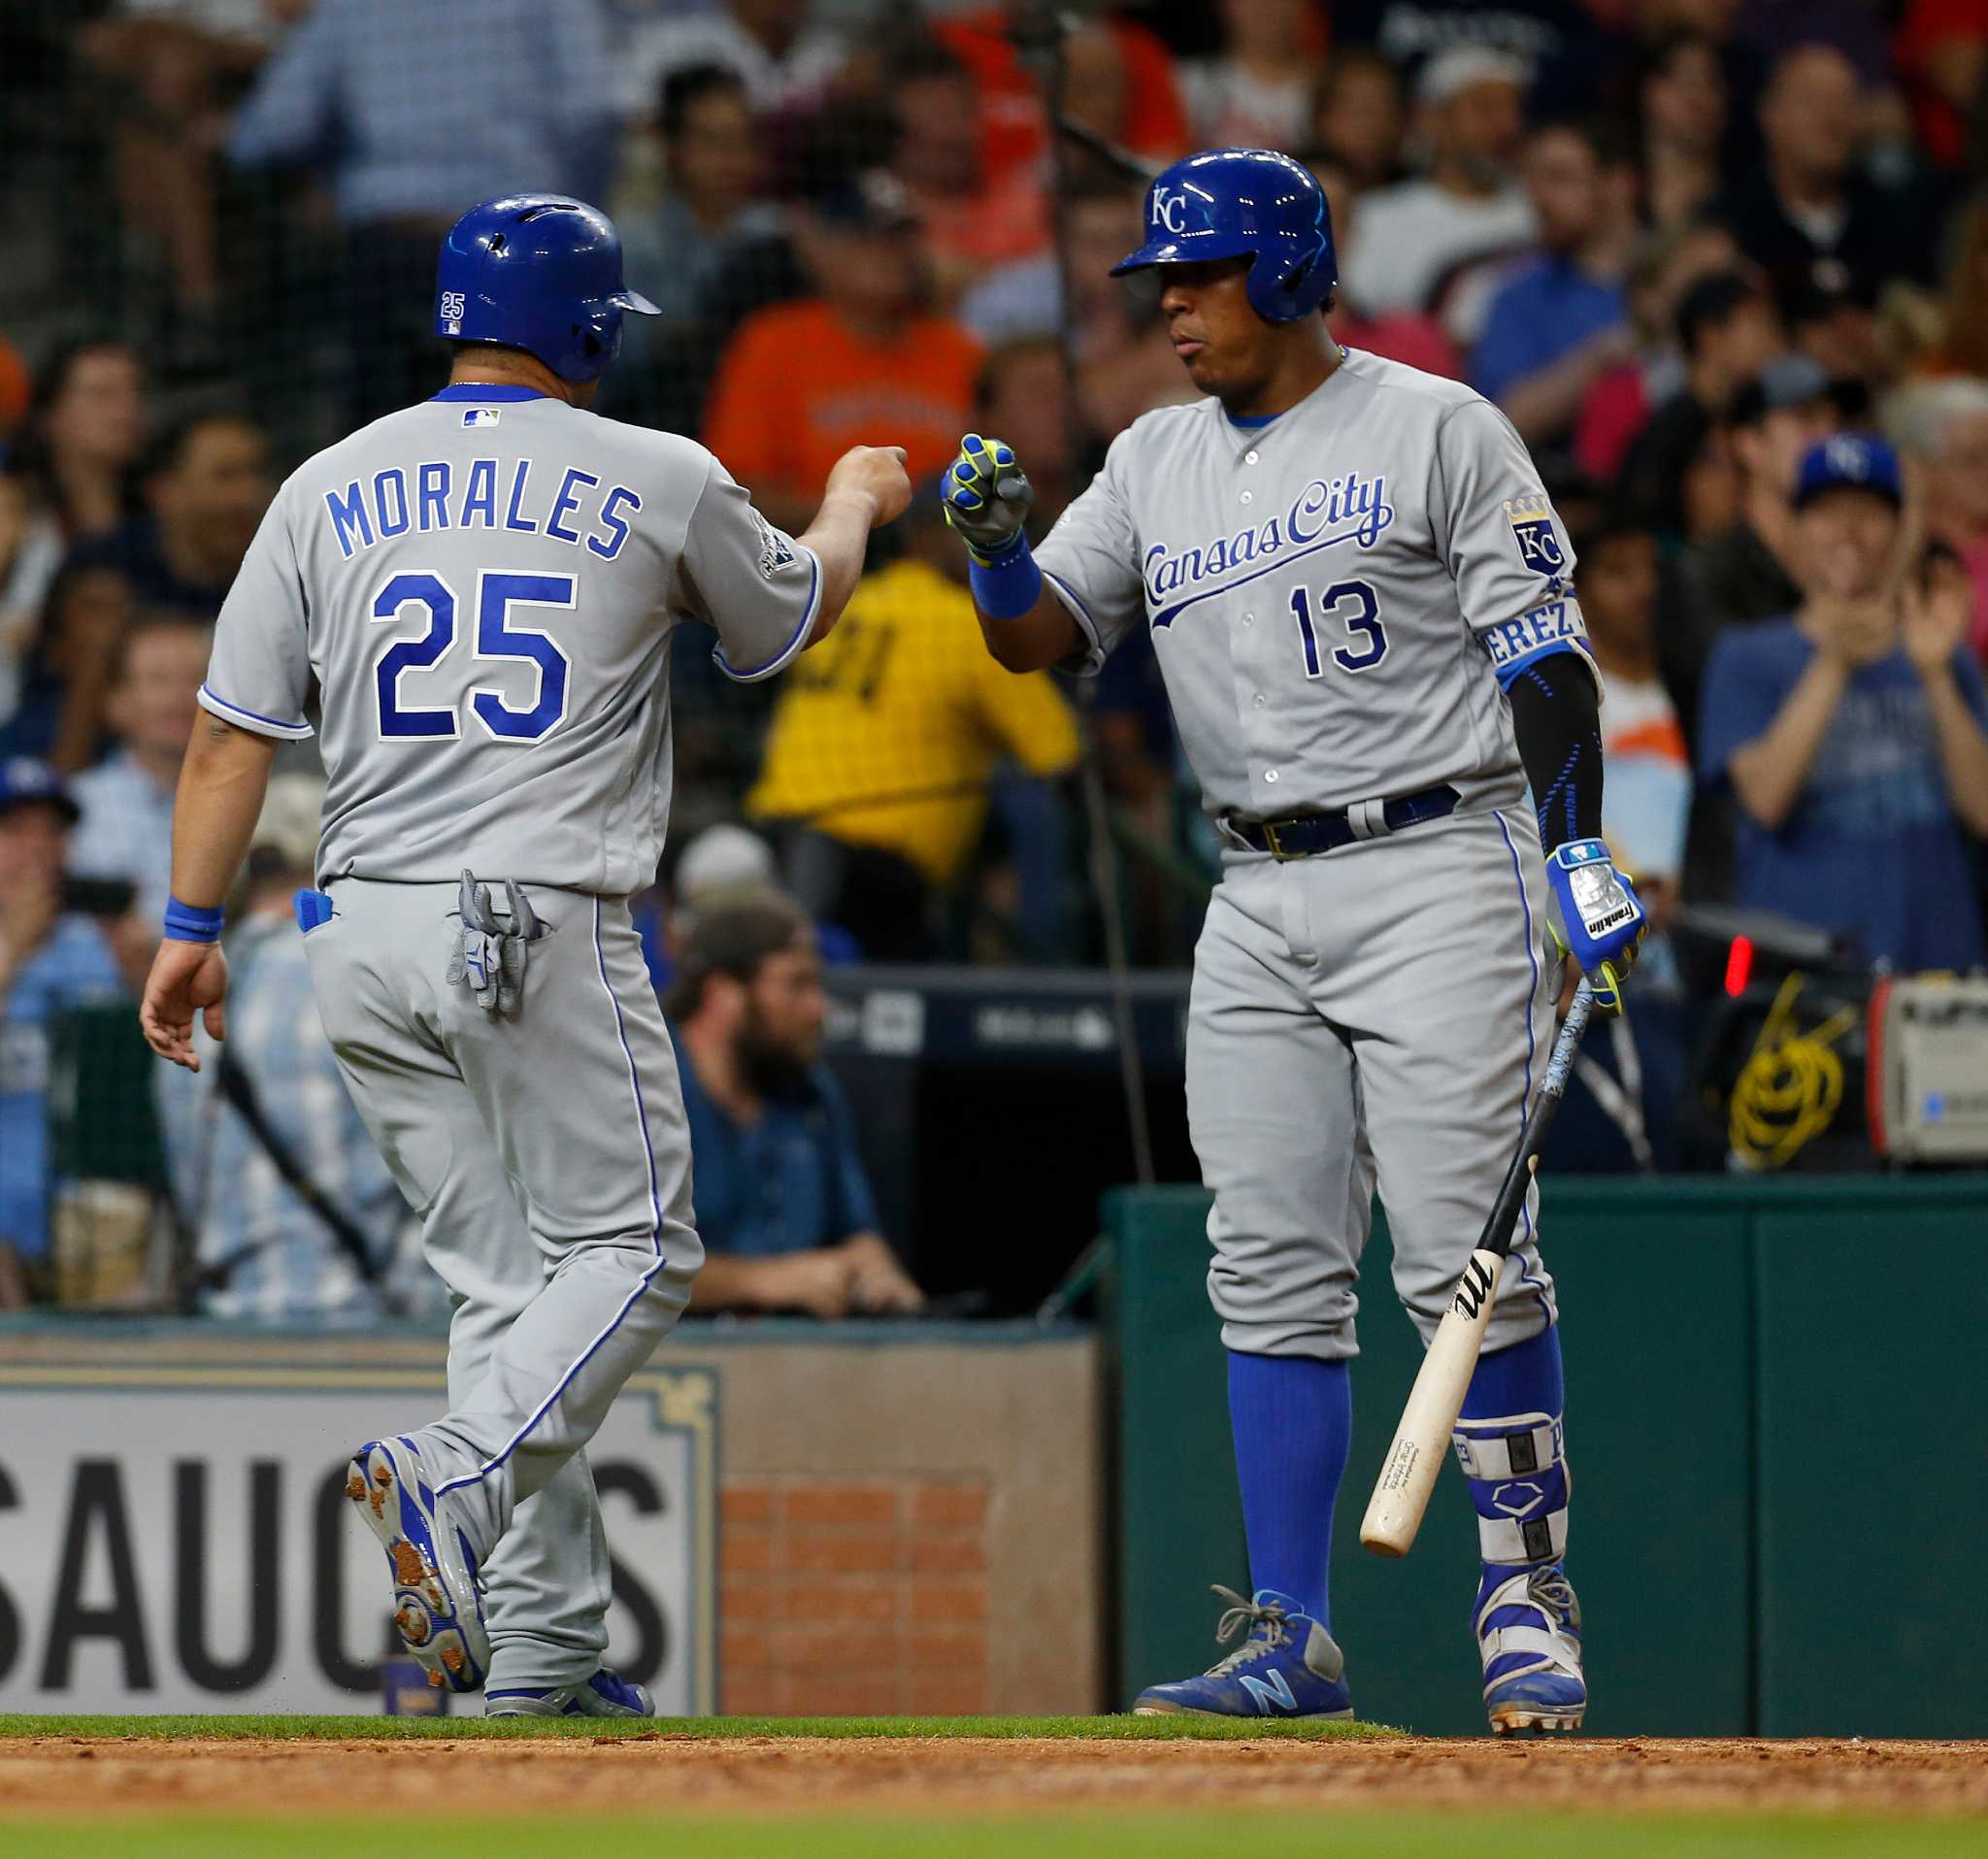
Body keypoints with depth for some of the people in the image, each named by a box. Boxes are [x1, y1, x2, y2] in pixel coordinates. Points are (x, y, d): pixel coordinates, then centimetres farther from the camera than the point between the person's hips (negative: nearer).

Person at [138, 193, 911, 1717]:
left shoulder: (331, 490, 8)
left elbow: (232, 733, 7)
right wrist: (855, 504, 41)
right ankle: (459, 1481, -25)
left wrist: (193, 932, 14)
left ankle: (546, 1646, 7)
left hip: (364, 945, 5)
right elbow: (795, 617, 21)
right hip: (547, 933, -5)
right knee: (630, 1250, 3)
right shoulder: (663, 485, 1)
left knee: (506, 1280, 12)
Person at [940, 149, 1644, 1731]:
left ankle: (1528, 1604, -3)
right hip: (1258, 910, 6)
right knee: (1273, 1277, 2)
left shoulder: (1434, 429, -2)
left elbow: (1548, 659, -5)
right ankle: (1292, 1643, 4)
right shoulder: (1155, 465, 15)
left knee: (1469, 1260, -11)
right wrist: (997, 548, -9)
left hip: (1437, 873, -6)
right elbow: (1039, 639, 13)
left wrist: (1584, 858, -15)